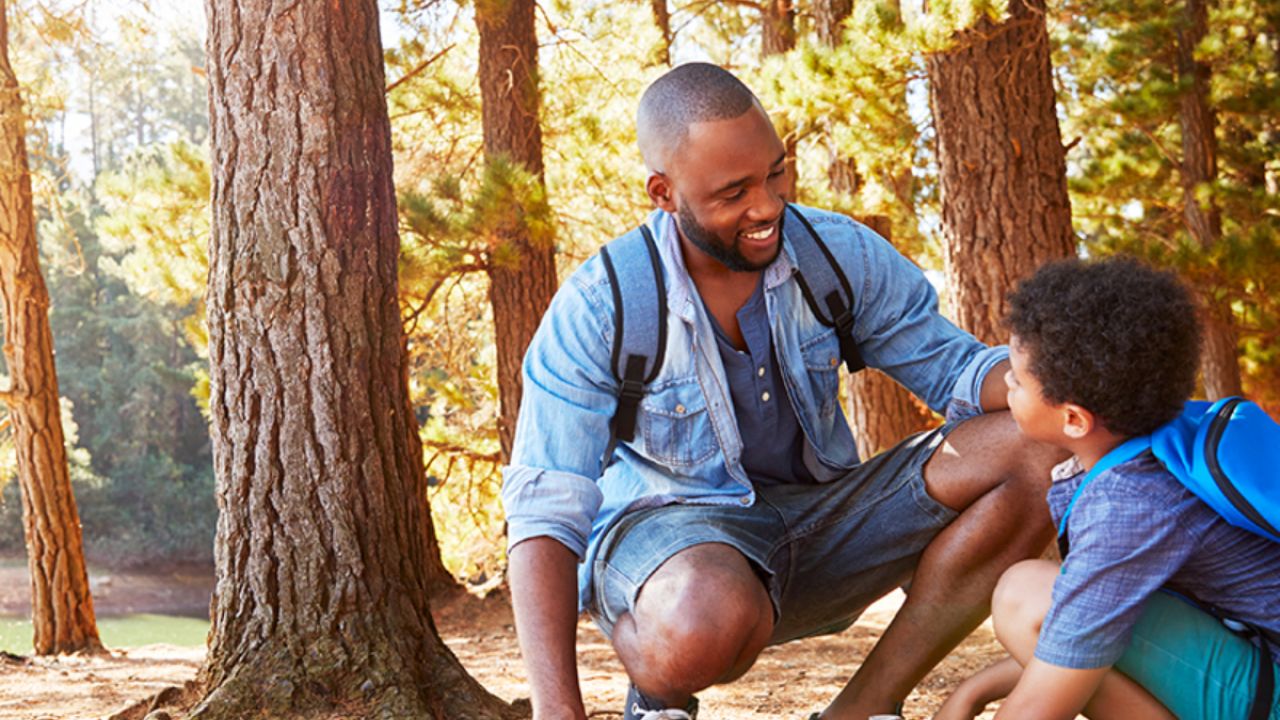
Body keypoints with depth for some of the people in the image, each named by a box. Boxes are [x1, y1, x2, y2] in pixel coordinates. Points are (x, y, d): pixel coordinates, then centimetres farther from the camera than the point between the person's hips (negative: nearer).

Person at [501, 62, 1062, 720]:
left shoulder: (840, 253, -8)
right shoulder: (596, 310, -18)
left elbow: (953, 368, -2)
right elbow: (543, 512, -20)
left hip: (817, 518, 5)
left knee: (1030, 455, -17)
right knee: (707, 624, -44)